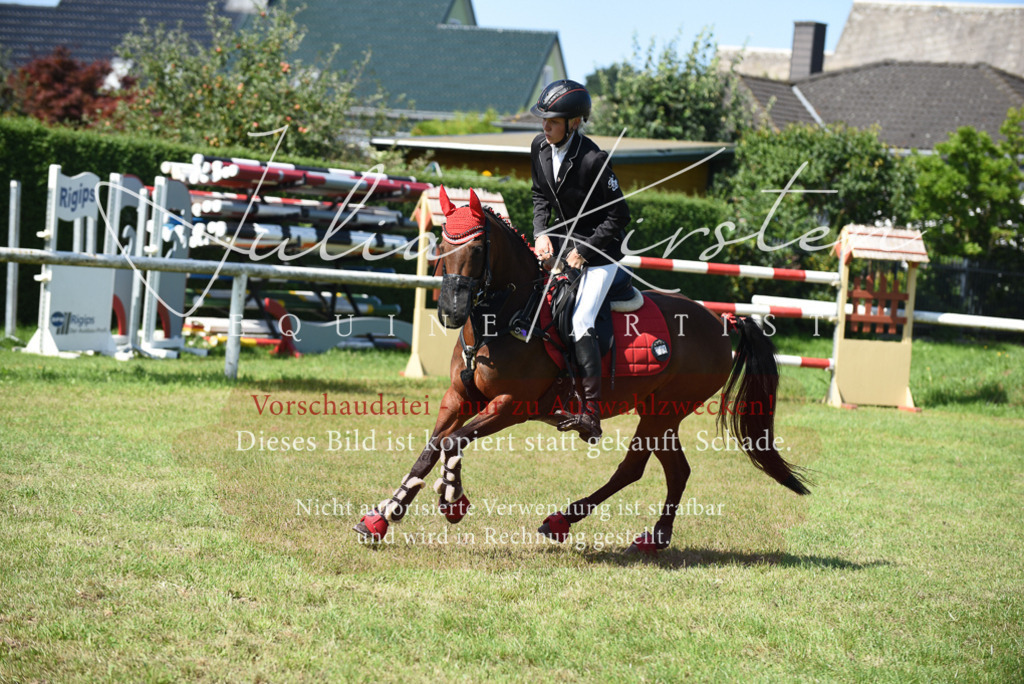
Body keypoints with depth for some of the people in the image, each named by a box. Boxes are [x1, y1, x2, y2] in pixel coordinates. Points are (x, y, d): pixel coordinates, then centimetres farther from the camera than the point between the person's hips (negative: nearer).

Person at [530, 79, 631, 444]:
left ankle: (590, 416, -25)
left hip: (599, 251, -9)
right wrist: (541, 233, -4)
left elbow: (618, 216, -17)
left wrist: (583, 252, -20)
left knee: (580, 323, -21)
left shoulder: (593, 160, -24)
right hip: (561, 241, 9)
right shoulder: (540, 147, -3)